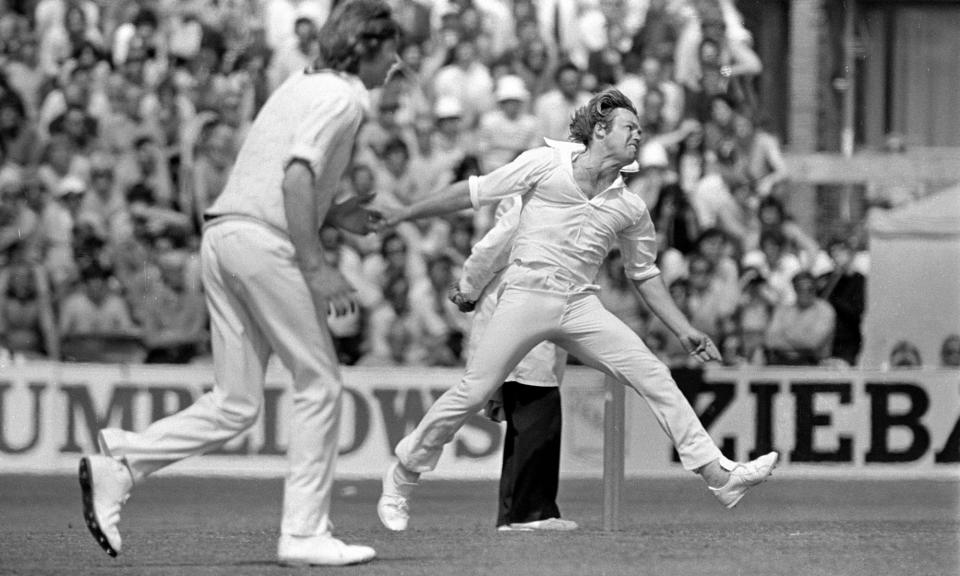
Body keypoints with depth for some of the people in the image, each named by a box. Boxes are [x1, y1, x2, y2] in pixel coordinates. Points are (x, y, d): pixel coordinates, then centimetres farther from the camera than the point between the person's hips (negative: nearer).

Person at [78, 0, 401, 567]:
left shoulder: (303, 85, 24)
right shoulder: (342, 97, -5)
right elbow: (297, 174, -19)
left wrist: (333, 214, 21)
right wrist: (315, 267, -21)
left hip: (222, 237, 9)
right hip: (265, 240, -9)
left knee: (236, 404, 8)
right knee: (320, 383, 0)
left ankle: (118, 463, -3)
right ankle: (306, 533, -1)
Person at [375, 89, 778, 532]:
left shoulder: (630, 208, 13)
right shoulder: (545, 164, 1)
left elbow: (644, 275, 23)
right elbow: (475, 192, 6)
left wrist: (684, 331, 15)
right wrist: (400, 215, 7)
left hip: (580, 306, 4)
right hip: (527, 293, -4)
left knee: (653, 375, -9)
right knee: (473, 392, -12)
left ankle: (719, 476, -10)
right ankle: (402, 477, 6)